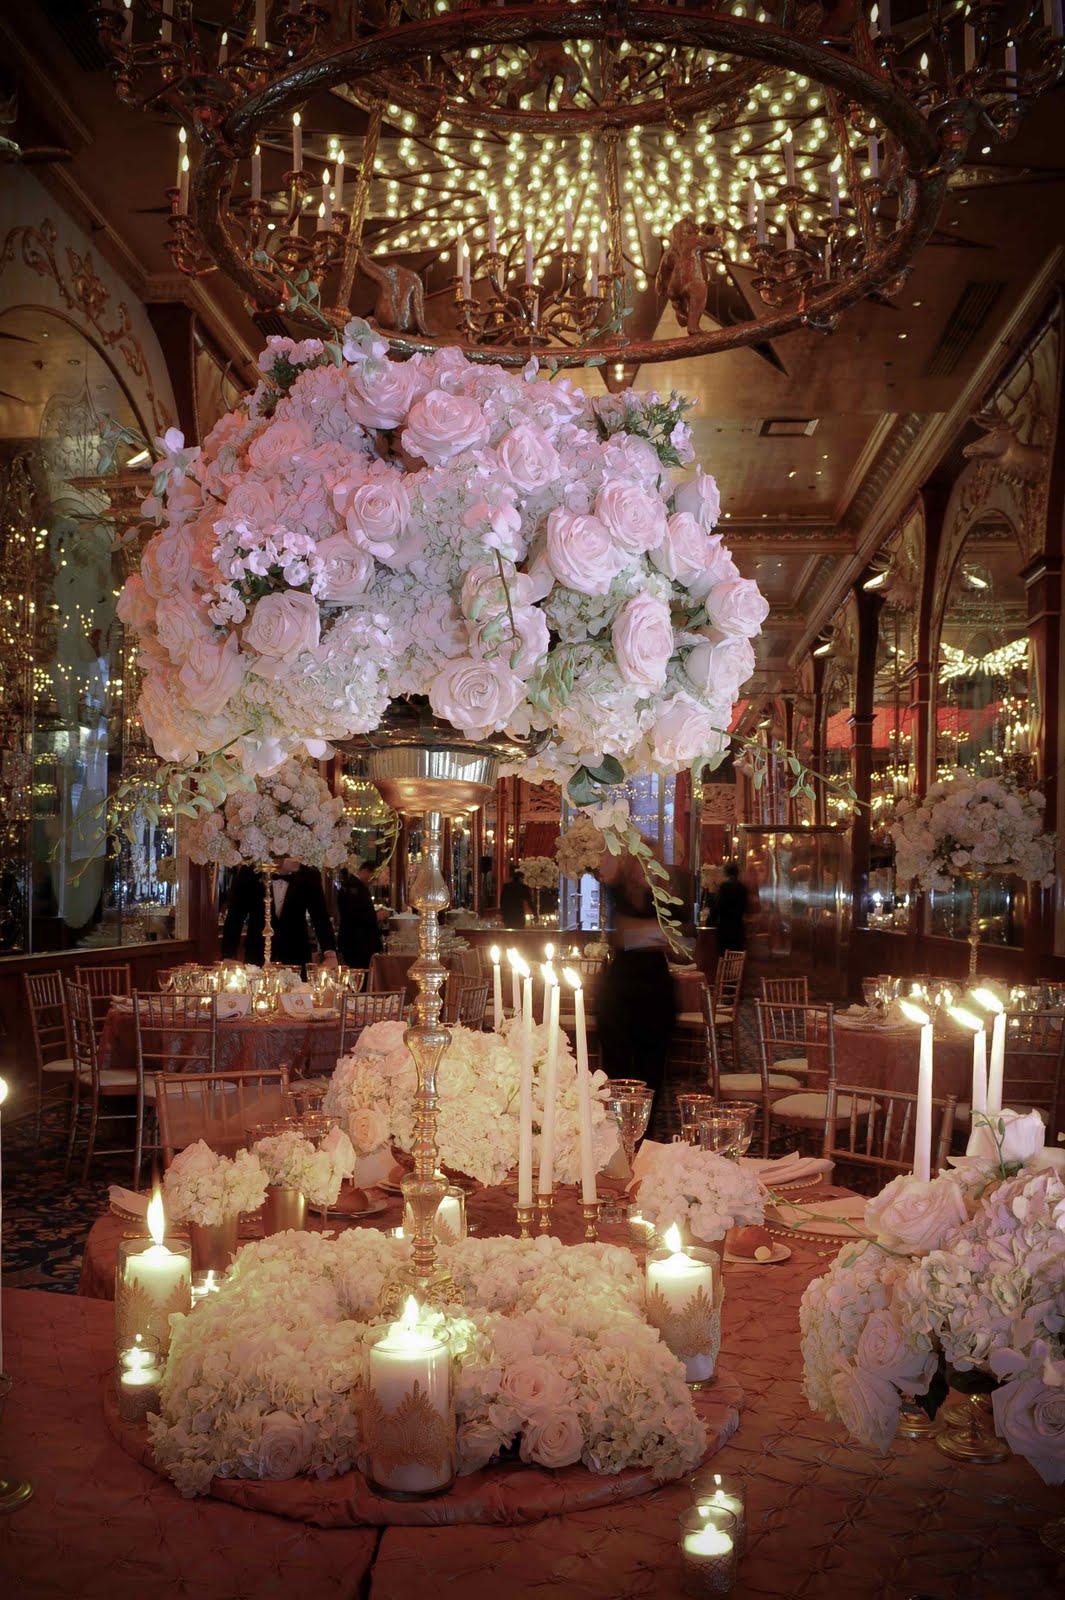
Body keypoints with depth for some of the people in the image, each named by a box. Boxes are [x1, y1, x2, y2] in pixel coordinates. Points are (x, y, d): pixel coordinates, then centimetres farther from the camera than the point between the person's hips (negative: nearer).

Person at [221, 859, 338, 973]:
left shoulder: (310, 877, -4)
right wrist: (228, 958, -17)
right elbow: (235, 918, -6)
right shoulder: (248, 874, -6)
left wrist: (330, 955, -25)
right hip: (257, 960, 0)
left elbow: (321, 917, -10)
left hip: (296, 960, 0)